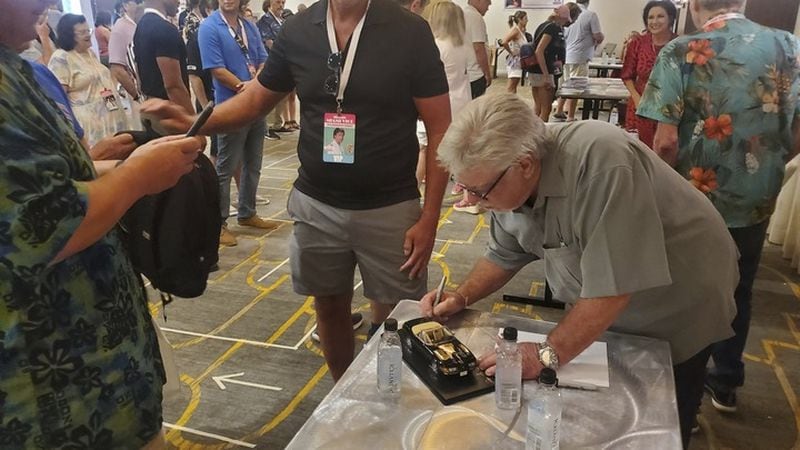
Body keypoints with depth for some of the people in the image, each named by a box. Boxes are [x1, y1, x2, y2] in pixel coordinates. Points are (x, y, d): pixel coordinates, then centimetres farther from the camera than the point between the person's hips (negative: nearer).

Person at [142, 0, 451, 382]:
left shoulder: (409, 31, -10)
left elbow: (439, 129, -8)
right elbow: (256, 99, 10)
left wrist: (429, 217, -12)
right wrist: (191, 123, -7)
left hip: (390, 209, -3)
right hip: (315, 206, 4)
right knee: (330, 307, 17)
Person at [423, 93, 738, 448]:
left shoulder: (599, 163, -39)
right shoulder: (509, 184, -14)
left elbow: (614, 284, -38)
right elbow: (504, 255, 1)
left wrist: (547, 355, -33)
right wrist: (460, 297, -13)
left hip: (677, 306, -6)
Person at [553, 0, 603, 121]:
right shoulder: (591, 15, -11)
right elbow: (599, 37, -11)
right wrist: (600, 38, 11)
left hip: (566, 56, 6)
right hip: (579, 58, -6)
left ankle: (559, 111, 26)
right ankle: (570, 117, 4)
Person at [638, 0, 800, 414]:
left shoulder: (681, 53, -14)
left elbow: (666, 142, -20)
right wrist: (762, 166, 15)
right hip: (756, 202, 4)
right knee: (737, 293, 21)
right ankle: (726, 383, 38)